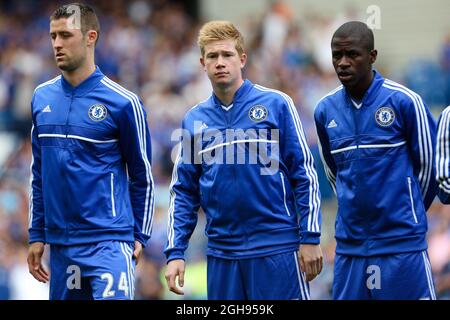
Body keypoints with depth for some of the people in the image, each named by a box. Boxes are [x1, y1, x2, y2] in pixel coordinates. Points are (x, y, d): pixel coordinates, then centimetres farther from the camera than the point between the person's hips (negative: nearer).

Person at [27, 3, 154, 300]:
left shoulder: (123, 102, -5)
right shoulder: (42, 97, 9)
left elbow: (142, 177, 1)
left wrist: (140, 236, 1)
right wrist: (37, 235, 15)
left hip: (109, 243, -5)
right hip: (60, 243, 5)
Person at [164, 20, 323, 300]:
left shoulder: (276, 104, -1)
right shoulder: (194, 120, 9)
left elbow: (305, 174, -1)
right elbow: (184, 192, 12)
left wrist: (310, 238, -6)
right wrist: (175, 252, 3)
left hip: (277, 248, -3)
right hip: (222, 254, 3)